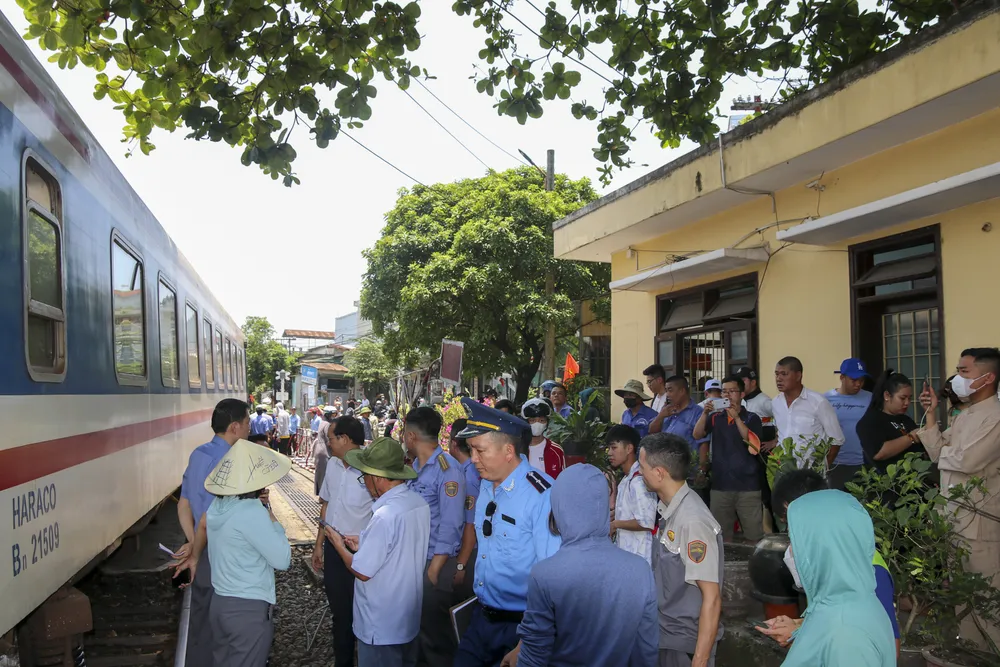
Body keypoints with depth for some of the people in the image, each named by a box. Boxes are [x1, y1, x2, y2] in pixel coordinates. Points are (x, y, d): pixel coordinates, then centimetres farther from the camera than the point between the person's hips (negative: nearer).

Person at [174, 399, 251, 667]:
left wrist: (193, 545, 4)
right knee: (214, 631, 9)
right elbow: (208, 520, -25)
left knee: (199, 624, 22)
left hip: (203, 557, 8)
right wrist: (196, 555, -11)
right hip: (217, 559, -8)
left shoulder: (198, 454, 3)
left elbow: (183, 506, 8)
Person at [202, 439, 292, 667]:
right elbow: (282, 560, -17)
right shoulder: (251, 512, -22)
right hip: (248, 608, -8)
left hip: (219, 603, 8)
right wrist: (270, 515, -10)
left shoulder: (218, 505, 2)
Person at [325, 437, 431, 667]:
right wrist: (364, 544, 8)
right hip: (409, 614, 8)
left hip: (382, 624, -8)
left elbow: (362, 572, -21)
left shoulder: (385, 516, -30)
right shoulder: (420, 503, -4)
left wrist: (339, 544, -6)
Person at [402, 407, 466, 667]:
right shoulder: (416, 465, 7)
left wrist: (433, 569, -18)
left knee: (433, 626, 7)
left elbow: (451, 525, -20)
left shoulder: (447, 468, -18)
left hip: (435, 561, -7)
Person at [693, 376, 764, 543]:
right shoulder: (715, 417, 7)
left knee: (754, 535, 2)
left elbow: (754, 446, -15)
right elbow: (697, 435, -7)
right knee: (721, 535, 12)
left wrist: (736, 417, -21)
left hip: (747, 486, -3)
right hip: (720, 485, 3)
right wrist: (705, 413, -22)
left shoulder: (751, 418, 0)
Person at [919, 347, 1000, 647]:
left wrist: (944, 453, -4)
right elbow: (938, 453, 7)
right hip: (953, 515, 9)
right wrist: (931, 413, 3)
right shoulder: (964, 416, 13)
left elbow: (967, 461, -25)